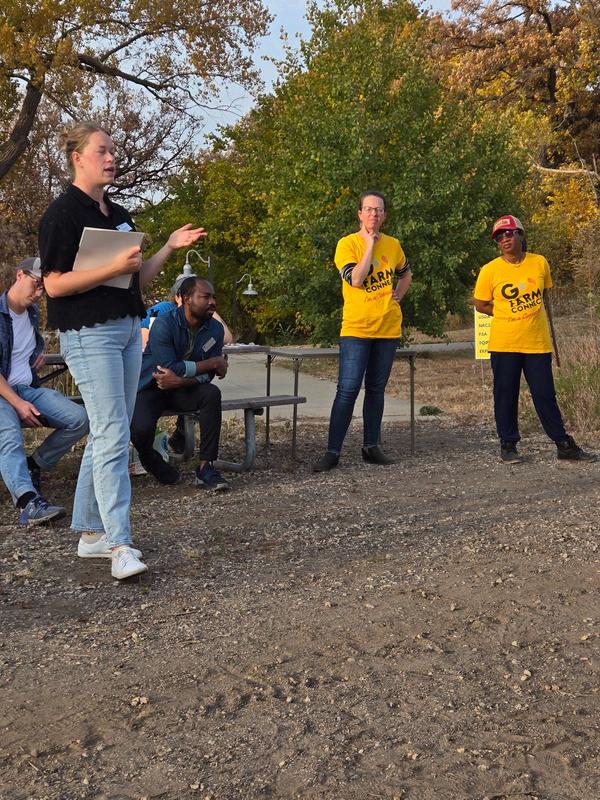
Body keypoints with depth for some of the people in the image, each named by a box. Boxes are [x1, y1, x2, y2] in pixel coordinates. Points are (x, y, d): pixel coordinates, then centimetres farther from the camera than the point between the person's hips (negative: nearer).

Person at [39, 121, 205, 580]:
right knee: (112, 437, -13)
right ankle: (120, 546, -11)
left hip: (128, 330, 8)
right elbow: (55, 284, -14)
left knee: (109, 435, 11)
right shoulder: (64, 213, -7)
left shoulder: (119, 215, 17)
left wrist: (171, 247, 9)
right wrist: (114, 268, -20)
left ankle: (89, 528, 20)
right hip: (89, 334, -8)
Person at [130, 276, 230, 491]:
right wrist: (214, 363, -23)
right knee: (141, 429, -31)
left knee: (211, 393, -28)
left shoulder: (215, 329, -5)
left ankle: (205, 467, -22)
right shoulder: (164, 324, -21)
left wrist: (179, 380, -29)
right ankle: (151, 461, 8)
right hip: (150, 388, -4)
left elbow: (206, 376, -8)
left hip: (183, 389, 4)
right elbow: (169, 367, -29)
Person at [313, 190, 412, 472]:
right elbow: (355, 279, -21)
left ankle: (371, 446, 20)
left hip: (388, 329, 5)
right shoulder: (347, 244, -6)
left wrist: (397, 296, 9)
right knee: (347, 390, -9)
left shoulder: (393, 245, 8)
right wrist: (370, 244, -15)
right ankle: (332, 451, -4)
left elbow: (405, 274, 26)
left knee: (376, 389, 11)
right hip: (356, 329, -4)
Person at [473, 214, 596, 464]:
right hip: (504, 345, -1)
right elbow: (481, 305, 4)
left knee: (545, 395, 5)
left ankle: (564, 445, 15)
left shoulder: (540, 263, 3)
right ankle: (508, 445, 16)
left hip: (537, 343, 2)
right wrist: (509, 314, 0)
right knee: (505, 395, 4)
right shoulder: (490, 270, -4)